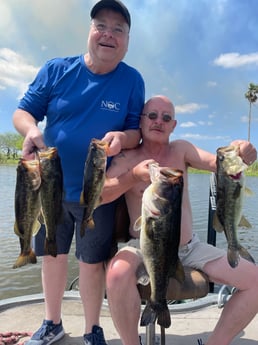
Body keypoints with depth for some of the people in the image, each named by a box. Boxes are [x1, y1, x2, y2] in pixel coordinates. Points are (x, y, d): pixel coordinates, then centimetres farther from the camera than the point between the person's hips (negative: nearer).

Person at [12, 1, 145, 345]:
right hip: (51, 187, 3)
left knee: (92, 263, 8)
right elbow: (22, 112, -1)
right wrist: (31, 130, -25)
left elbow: (138, 131, -4)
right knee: (52, 256, 16)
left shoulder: (132, 80, -5)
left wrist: (122, 137, -28)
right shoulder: (57, 69, -4)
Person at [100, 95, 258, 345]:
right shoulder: (127, 158, -5)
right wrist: (134, 176, -33)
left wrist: (237, 154, -31)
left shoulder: (181, 150, 6)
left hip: (190, 248, 4)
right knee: (118, 274, -36)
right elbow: (96, 196, -17)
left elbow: (217, 163, -8)